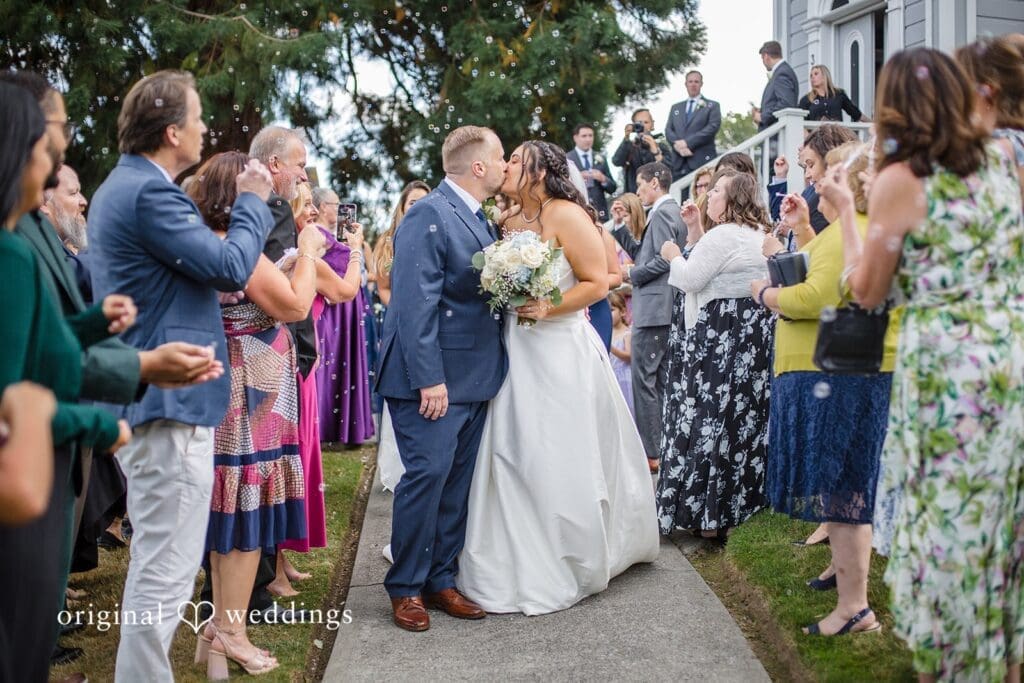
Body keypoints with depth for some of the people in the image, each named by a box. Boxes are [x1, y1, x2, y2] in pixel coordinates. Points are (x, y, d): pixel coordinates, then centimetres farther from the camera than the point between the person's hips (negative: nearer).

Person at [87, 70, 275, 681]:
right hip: (171, 400, -12)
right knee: (167, 570, -5)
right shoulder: (150, 192, -18)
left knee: (155, 562, 21)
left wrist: (216, 270, 13)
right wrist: (253, 201, -2)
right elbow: (232, 267, -16)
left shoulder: (121, 185, 16)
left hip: (143, 395, 12)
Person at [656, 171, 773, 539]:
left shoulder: (723, 235, -15)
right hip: (756, 332, 10)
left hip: (722, 336, -10)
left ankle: (708, 512, 0)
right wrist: (695, 231, 13)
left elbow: (690, 278, -14)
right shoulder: (760, 234, 16)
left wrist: (674, 256, 3)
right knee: (744, 416, 15)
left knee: (709, 416, -4)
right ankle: (743, 498, 23)